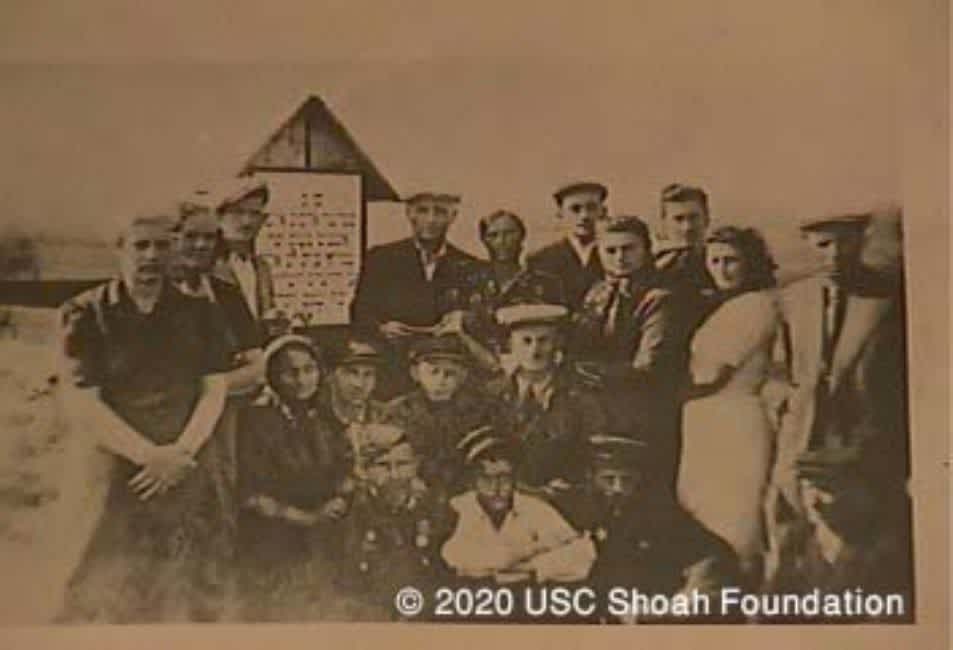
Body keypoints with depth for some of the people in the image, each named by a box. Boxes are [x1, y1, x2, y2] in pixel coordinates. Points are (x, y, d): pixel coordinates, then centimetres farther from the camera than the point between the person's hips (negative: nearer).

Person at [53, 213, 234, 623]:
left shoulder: (197, 312, 5)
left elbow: (214, 390, 3)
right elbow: (81, 403, -9)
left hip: (192, 472, 3)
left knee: (195, 595, 9)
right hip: (116, 472, -3)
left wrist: (181, 452, -12)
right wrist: (149, 455, -14)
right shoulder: (84, 315, -4)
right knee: (107, 596, 0)